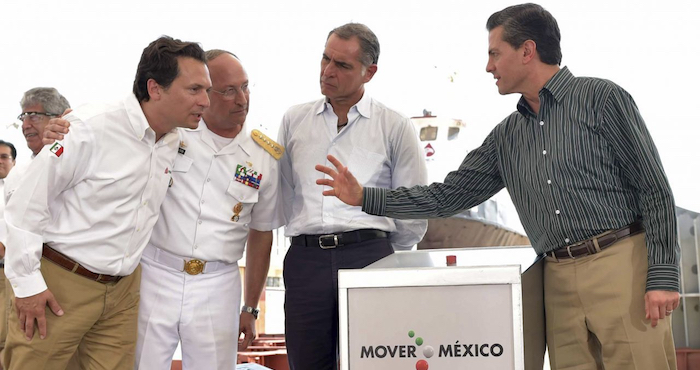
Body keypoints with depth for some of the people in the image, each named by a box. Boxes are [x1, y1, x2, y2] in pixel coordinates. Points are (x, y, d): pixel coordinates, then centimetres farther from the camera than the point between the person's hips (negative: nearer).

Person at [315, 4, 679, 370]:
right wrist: (364, 197, 11)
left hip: (623, 268, -5)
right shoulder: (506, 137, 16)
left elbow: (653, 188, -4)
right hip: (560, 281, 5)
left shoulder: (601, 98, 0)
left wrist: (662, 277, -12)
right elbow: (448, 196, 17)